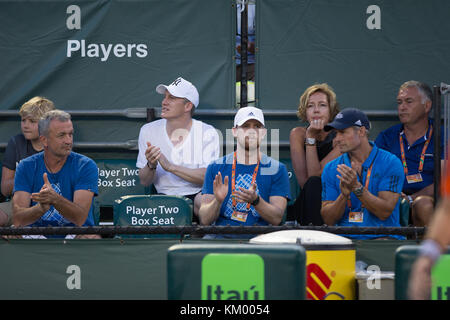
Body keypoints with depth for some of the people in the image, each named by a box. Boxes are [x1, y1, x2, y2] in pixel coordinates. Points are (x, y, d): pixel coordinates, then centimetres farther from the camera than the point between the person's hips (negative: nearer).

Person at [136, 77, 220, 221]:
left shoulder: (207, 132, -1)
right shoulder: (149, 131, 6)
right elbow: (144, 181, 7)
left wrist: (170, 166, -22)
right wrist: (151, 166, -16)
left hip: (198, 194, -1)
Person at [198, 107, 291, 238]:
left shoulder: (277, 169, 7)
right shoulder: (216, 168, 9)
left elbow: (276, 219, -3)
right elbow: (205, 220, 4)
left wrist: (255, 201, -21)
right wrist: (218, 201, -17)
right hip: (222, 237, -1)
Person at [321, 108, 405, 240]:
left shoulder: (390, 163, -2)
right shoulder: (331, 169, 9)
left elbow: (385, 212, -10)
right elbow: (328, 220, 4)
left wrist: (357, 188, -21)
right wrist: (344, 195, -14)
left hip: (381, 237, -3)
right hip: (345, 237, 3)